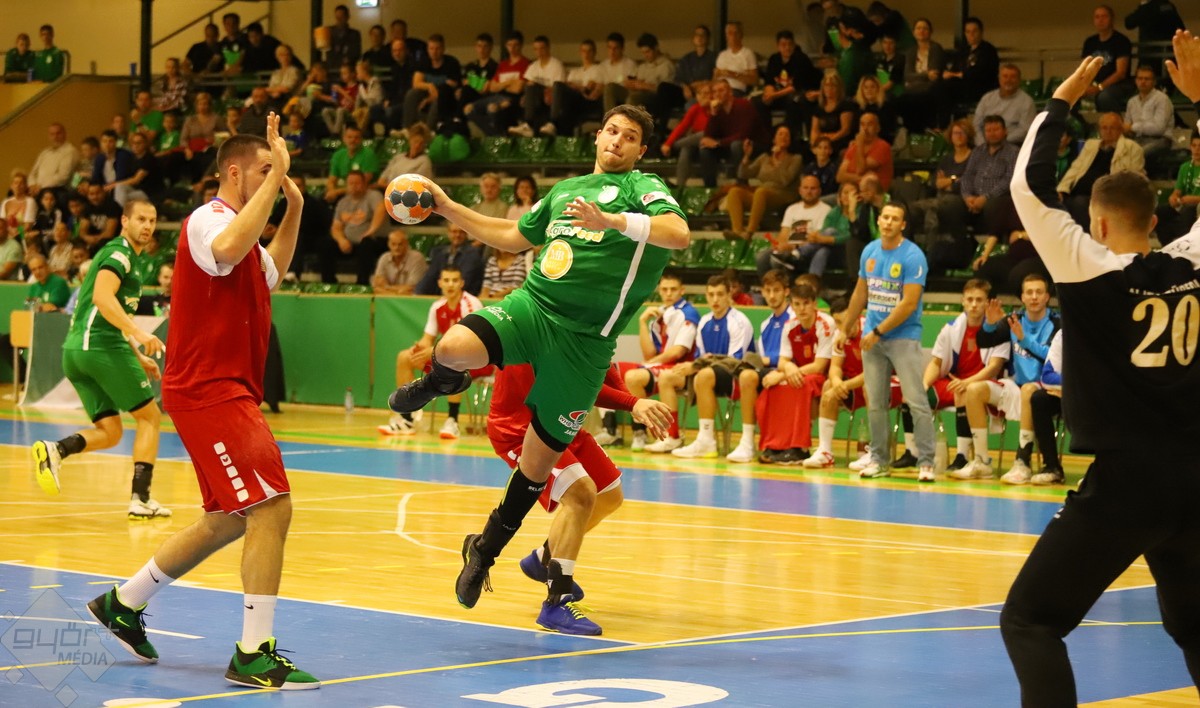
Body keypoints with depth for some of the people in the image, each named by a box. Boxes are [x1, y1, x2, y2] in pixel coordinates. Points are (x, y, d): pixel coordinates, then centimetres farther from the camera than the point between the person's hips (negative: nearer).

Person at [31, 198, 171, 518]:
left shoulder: (124, 255, 26)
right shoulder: (120, 252, -5)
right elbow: (102, 297, -23)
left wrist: (137, 356, 31)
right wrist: (138, 333, -31)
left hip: (76, 349, 9)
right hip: (102, 346, -9)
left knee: (109, 432, 9)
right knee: (149, 416, 2)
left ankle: (55, 450, -16)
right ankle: (141, 498, -5)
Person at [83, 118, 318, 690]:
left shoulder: (236, 225, 19)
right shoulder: (209, 219, -11)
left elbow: (269, 273, 40)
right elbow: (227, 250, -37)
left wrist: (293, 209, 26)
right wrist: (276, 174, -32)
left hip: (227, 390, 11)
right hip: (209, 387, -11)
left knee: (230, 520, 17)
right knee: (271, 507, -16)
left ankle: (123, 605, 29)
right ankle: (255, 655, -15)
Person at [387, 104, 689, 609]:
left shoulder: (642, 188, 1)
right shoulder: (565, 190, 19)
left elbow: (679, 233, -20)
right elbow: (514, 237, 32)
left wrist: (610, 220, -32)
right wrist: (449, 209, 26)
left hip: (583, 339, -3)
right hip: (531, 305, 3)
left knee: (538, 462, 2)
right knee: (452, 347, -28)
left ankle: (486, 550, 24)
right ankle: (442, 383, 10)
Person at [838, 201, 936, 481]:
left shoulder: (913, 256, -12)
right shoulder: (869, 251, 8)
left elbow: (909, 303, -16)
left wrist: (878, 332, -14)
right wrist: (845, 329, 19)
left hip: (904, 337, -6)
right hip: (872, 338, 6)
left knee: (916, 401, -9)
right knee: (875, 403, 7)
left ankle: (926, 462, -7)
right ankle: (878, 460, 15)